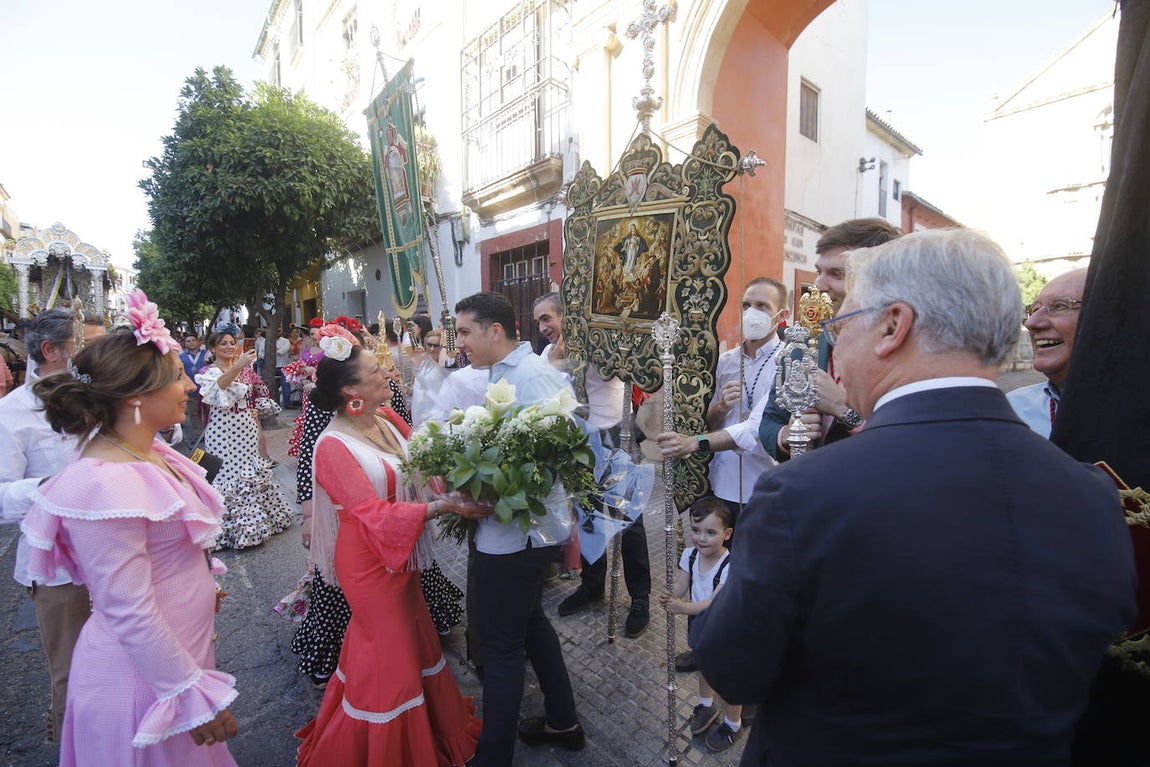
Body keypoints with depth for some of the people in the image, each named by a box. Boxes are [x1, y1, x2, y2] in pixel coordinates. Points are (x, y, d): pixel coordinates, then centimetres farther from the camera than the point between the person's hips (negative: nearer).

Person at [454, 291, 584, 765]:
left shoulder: (532, 376, -18)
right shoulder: (503, 373, 9)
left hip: (518, 533, -10)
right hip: (514, 528, 10)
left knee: (501, 646, 7)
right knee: (530, 622, 24)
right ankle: (562, 722, 45)